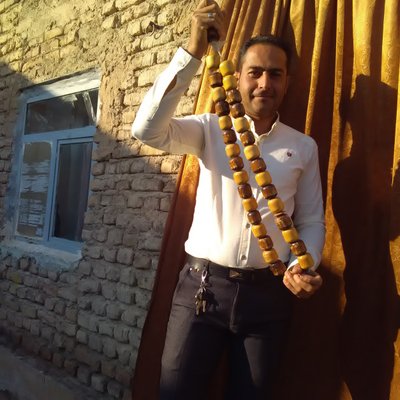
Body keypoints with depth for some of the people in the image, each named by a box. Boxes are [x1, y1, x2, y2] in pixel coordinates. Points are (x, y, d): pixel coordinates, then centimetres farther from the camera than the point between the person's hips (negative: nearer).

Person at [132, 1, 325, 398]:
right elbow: (147, 129, -15)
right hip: (202, 285, -1)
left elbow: (311, 221, 9)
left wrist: (301, 266, -11)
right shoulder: (210, 129, 2)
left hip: (268, 293, 2)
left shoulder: (304, 147, 8)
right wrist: (193, 52, -18)